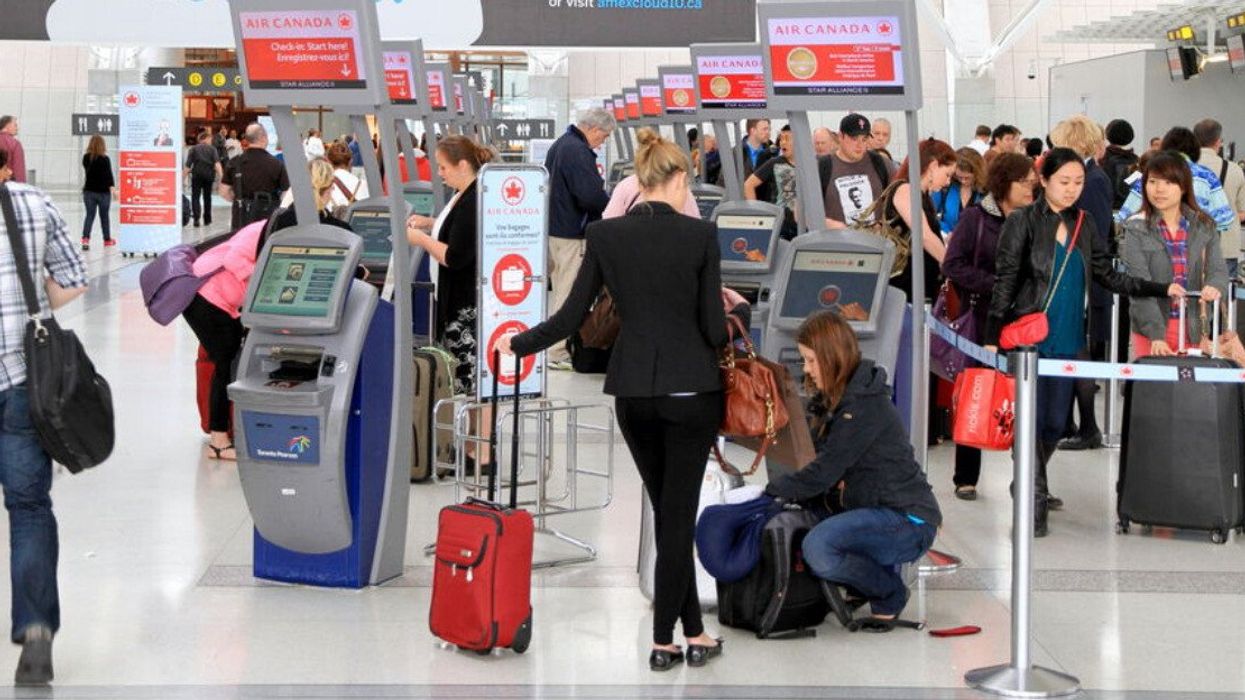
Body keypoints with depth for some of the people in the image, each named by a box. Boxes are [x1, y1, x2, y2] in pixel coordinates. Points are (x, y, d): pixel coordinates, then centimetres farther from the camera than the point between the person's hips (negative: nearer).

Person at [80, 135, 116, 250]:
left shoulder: (86, 158, 1)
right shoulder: (105, 159, -12)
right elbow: (108, 174, -19)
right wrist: (112, 186, -22)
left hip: (89, 191, 3)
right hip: (103, 192, -3)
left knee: (89, 215, 2)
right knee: (104, 216, 11)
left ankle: (85, 239, -17)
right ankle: (107, 240, 24)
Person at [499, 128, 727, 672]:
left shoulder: (604, 234, -2)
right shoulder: (700, 234, -9)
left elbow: (571, 317, -1)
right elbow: (714, 327, -8)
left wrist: (518, 343, 14)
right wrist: (721, 327, 16)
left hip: (632, 391, 3)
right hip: (690, 388, -3)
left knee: (668, 510, 15)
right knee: (679, 512, 3)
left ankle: (692, 633, 19)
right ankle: (665, 641, 4)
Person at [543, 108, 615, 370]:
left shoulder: (559, 145, 15)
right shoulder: (578, 151, -18)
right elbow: (591, 195, -27)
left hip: (553, 228, 10)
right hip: (571, 234, -10)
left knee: (560, 289, 17)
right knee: (568, 293, -4)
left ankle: (555, 348, 24)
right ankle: (558, 353, -1)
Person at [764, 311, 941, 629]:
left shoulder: (864, 406, -18)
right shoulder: (834, 399, 13)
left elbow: (824, 473, -21)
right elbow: (826, 465, 11)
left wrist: (770, 491, -12)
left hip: (908, 521, -10)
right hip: (875, 511, 10)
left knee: (818, 547, -30)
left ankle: (890, 594, -4)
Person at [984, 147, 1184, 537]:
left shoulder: (1083, 225, 11)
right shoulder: (1023, 223, -4)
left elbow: (1110, 277, 13)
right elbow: (1005, 282, -6)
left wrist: (1162, 290, 4)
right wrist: (992, 338, -11)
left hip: (1068, 340, 5)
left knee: (1056, 423, 6)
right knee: (1033, 419, -6)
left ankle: (1030, 487, 27)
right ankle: (1034, 503, 3)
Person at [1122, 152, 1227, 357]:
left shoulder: (1204, 227, 4)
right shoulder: (1136, 229, -4)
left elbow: (1217, 269, -1)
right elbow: (1141, 286, -11)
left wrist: (1215, 286, -26)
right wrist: (1156, 334, -21)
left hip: (1193, 329, 2)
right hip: (1151, 327, -2)